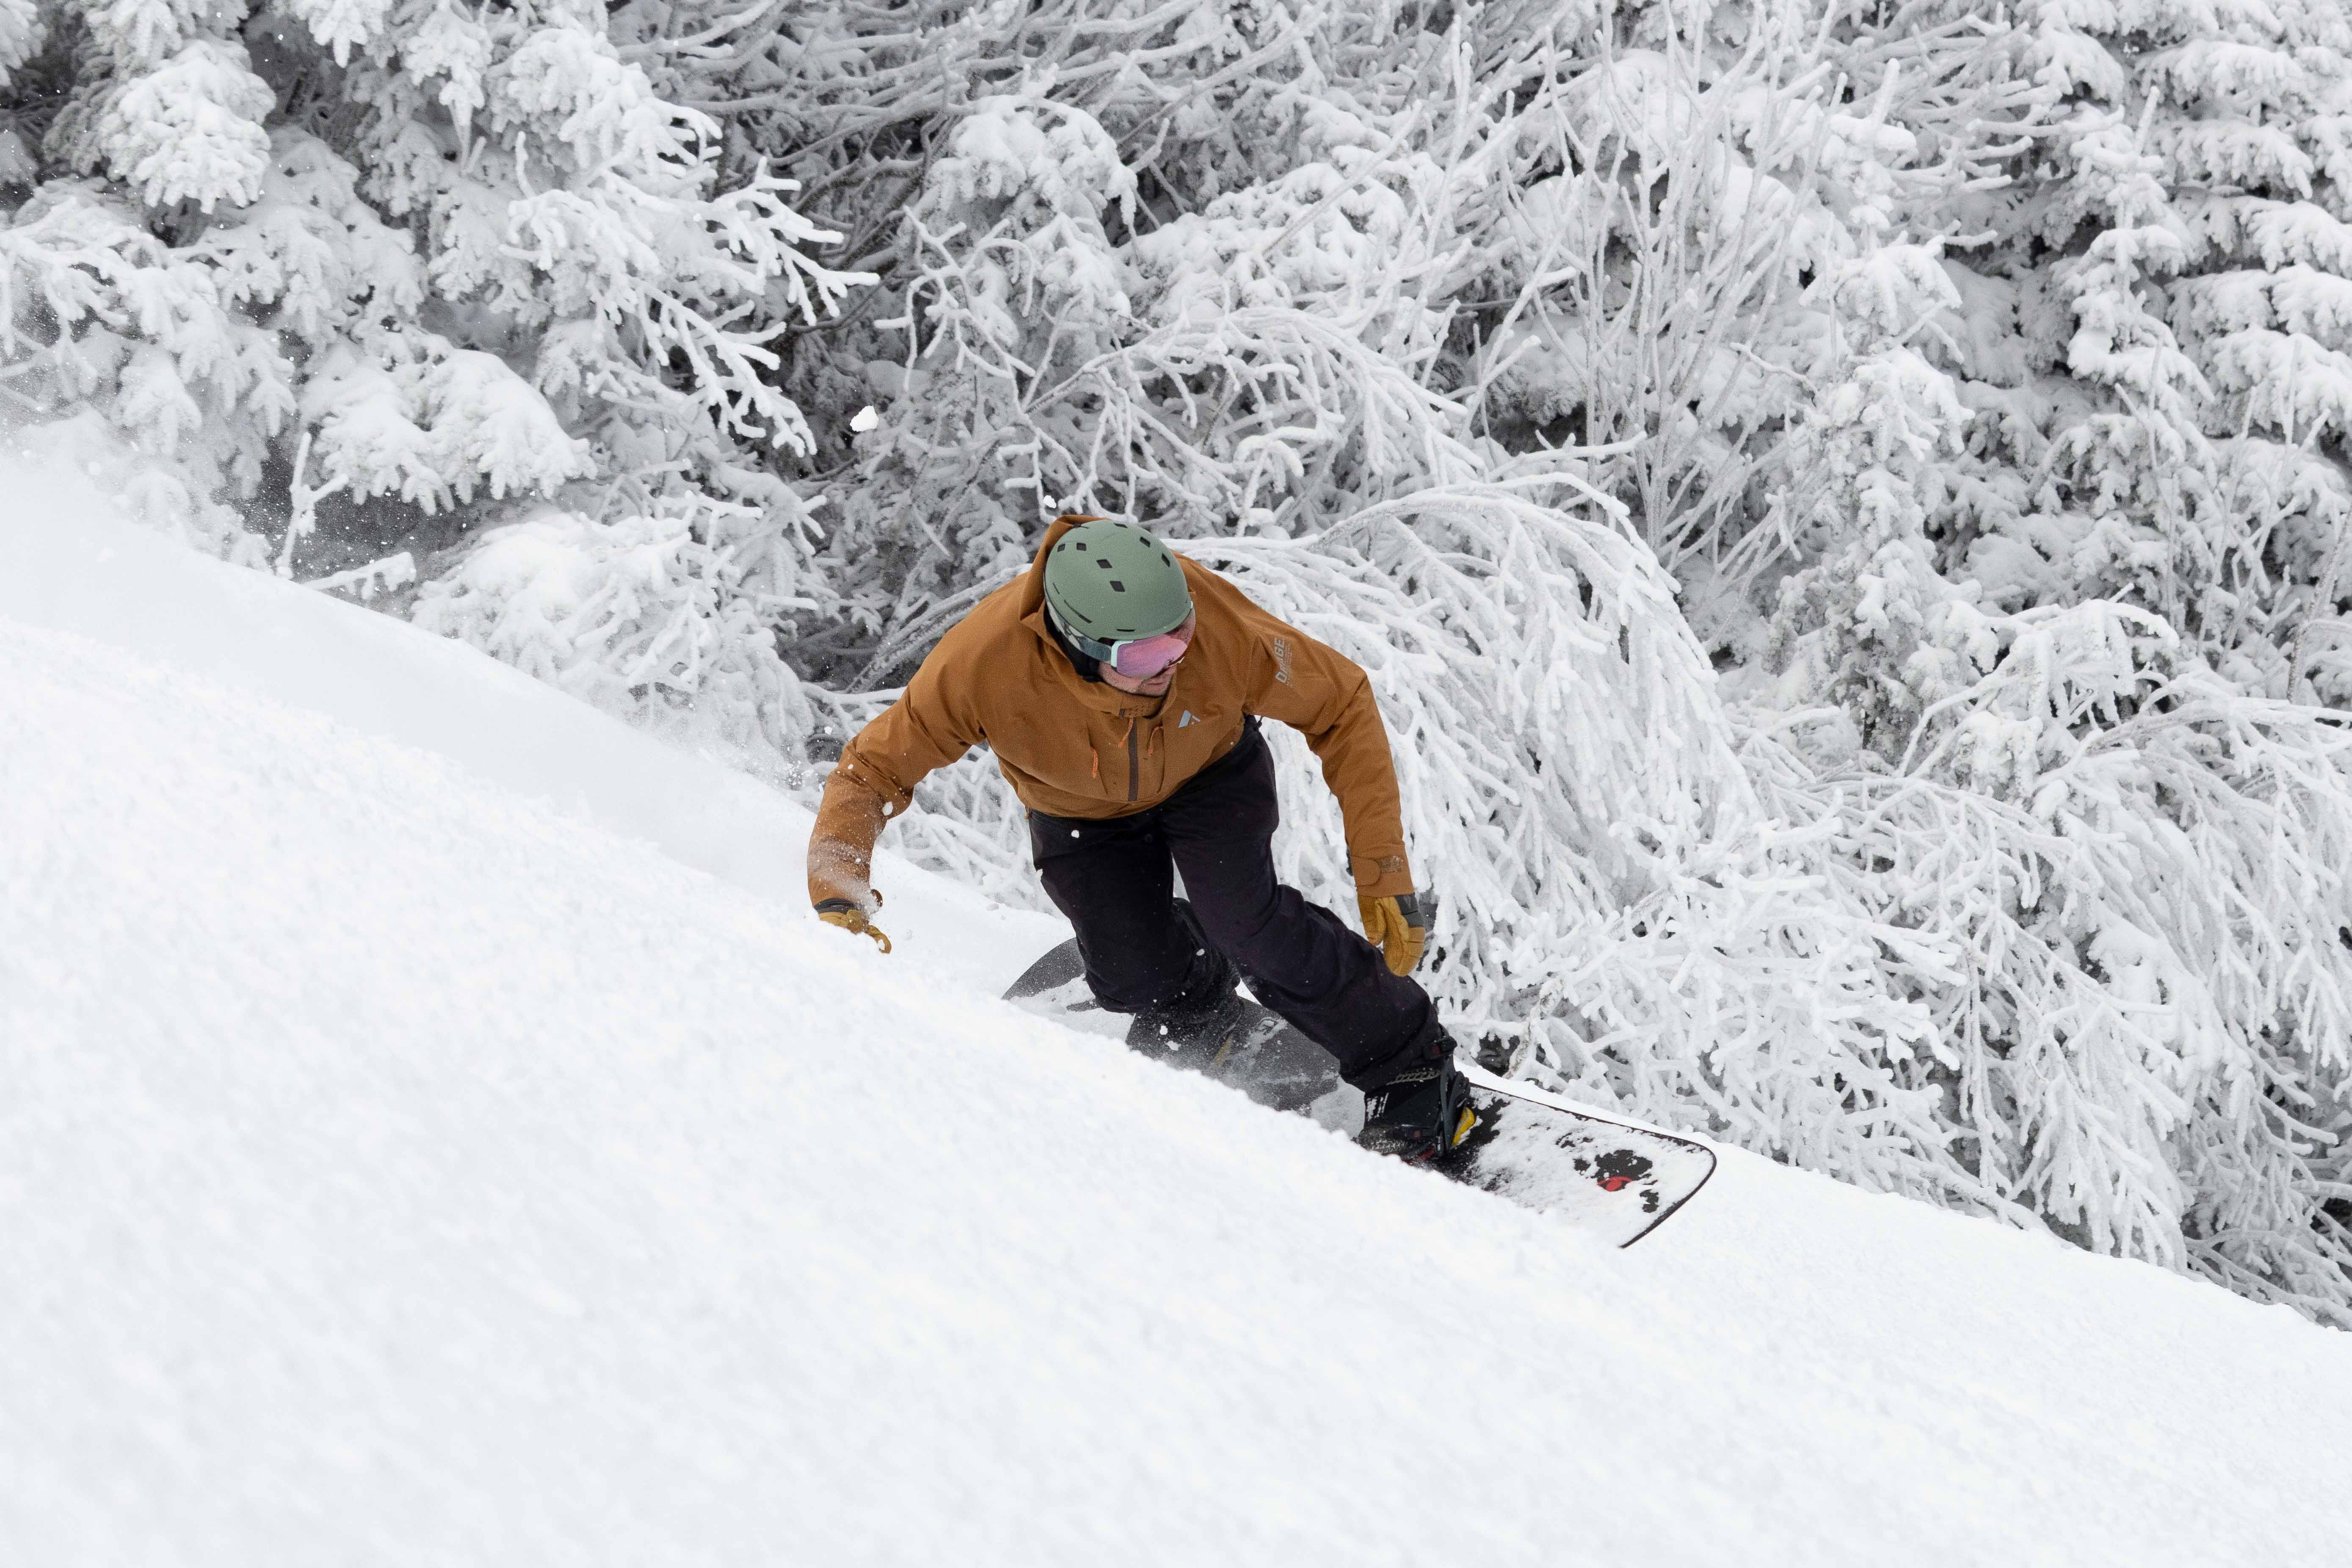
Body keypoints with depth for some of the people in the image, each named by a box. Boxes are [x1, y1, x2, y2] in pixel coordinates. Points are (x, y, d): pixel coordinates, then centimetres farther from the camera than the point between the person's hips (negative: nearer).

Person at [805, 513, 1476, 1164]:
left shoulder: (1220, 626, -39)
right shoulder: (984, 663, -40)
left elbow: (1341, 705, -22)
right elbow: (873, 771, -26)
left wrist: (1382, 868, -24)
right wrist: (837, 892, -43)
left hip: (1210, 770, -1)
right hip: (1082, 811, 1)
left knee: (1244, 920, -23)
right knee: (1136, 977, -14)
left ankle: (1413, 1073, -5)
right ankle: (1203, 1013, 24)